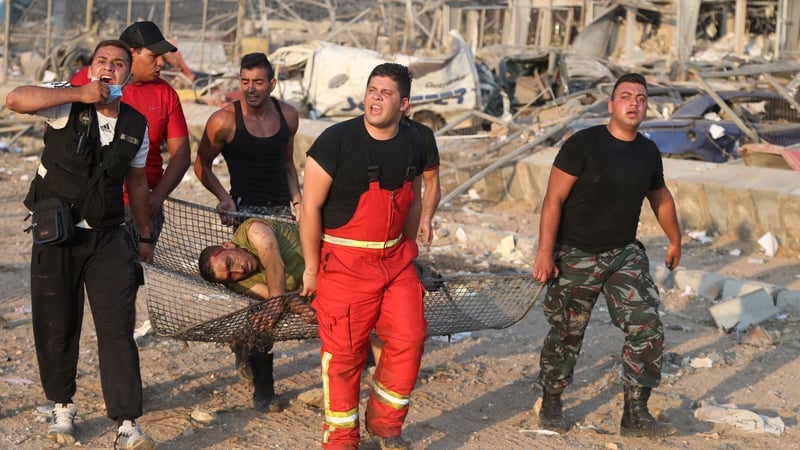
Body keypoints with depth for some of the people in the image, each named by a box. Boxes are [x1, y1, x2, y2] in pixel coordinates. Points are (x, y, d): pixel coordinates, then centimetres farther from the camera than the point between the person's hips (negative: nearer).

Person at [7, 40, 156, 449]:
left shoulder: (136, 125, 5)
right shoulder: (67, 104, -7)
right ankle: (62, 406, 30)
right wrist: (79, 94, -26)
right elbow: (15, 100, -26)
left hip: (108, 238, 2)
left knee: (118, 330, -6)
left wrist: (144, 236, 22)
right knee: (56, 328, 9)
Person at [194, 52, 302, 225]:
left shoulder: (288, 115, 6)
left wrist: (297, 201, 9)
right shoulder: (225, 120, -8)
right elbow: (202, 165, 2)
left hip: (282, 209, 5)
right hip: (245, 209, -5)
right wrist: (225, 198, -12)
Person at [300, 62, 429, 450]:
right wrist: (311, 269, -8)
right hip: (345, 262, -5)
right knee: (344, 352, 0)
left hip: (396, 259, 5)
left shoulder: (413, 145, 2)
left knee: (409, 338, -1)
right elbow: (310, 206, -12)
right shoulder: (337, 141, -15)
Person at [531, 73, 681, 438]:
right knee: (566, 335, 7)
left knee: (647, 328, -8)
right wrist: (545, 251, -20)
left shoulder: (648, 152, 4)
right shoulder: (584, 144, -12)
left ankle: (636, 415, -1)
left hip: (625, 255, 4)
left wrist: (675, 240, 33)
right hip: (576, 256, -4)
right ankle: (551, 405, 28)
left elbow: (660, 198, 23)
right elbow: (554, 198, -14)